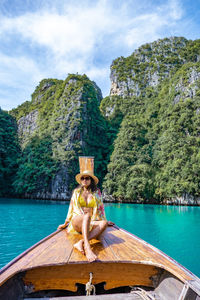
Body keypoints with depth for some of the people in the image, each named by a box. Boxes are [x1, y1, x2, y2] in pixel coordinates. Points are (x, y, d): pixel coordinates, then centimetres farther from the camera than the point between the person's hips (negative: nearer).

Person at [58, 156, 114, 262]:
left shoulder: (97, 192, 11)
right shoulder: (76, 191, 11)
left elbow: (100, 208, 17)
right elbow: (71, 208, 15)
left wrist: (105, 221, 19)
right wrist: (65, 224, 16)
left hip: (91, 223, 1)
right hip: (76, 221, -1)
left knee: (103, 224, -34)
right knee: (87, 215, -38)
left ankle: (81, 243, -47)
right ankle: (87, 248, -57)